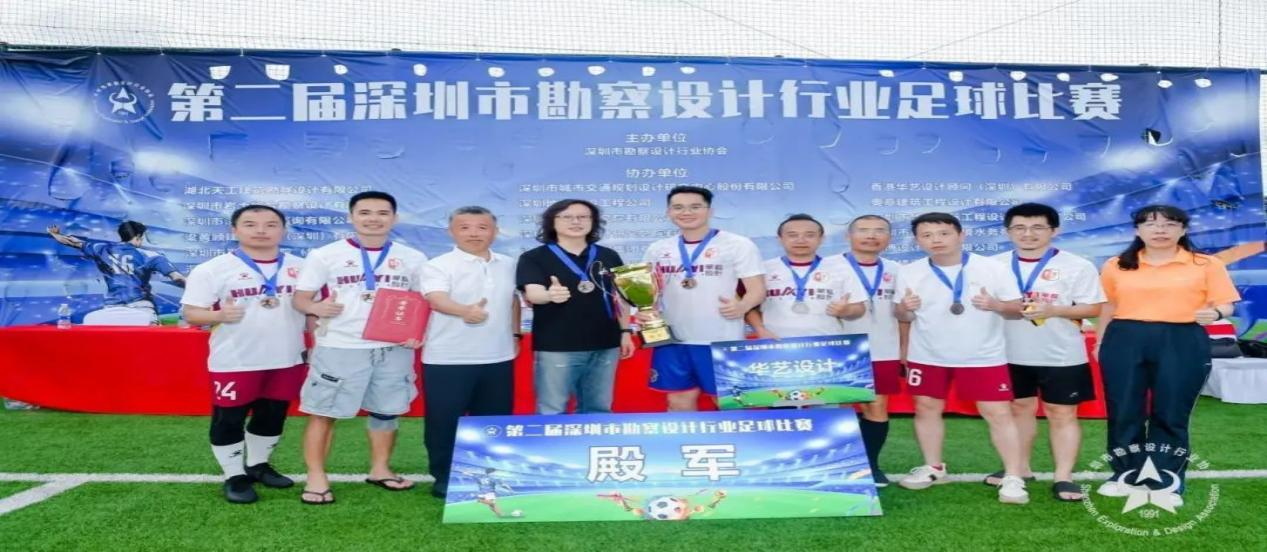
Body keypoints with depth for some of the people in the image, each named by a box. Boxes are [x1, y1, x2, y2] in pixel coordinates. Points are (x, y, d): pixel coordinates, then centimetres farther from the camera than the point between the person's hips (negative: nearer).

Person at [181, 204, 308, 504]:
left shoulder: (300, 267, 5)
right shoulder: (213, 269, -7)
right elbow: (191, 313, -9)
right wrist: (219, 315, -28)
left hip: (286, 360, 4)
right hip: (234, 363, -4)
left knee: (272, 416, 16)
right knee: (228, 420, 6)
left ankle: (258, 465, 36)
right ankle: (235, 476, 22)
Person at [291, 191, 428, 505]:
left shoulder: (412, 258, 6)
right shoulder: (325, 255, -1)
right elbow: (300, 298, 1)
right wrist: (315, 307, -22)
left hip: (394, 348, 3)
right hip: (339, 348, -2)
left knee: (387, 412, 12)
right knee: (323, 413, 1)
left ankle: (380, 469, 28)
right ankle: (316, 478, 12)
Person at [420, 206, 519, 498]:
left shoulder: (507, 265, 9)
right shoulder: (439, 265, -9)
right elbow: (437, 299, -26)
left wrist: (515, 334, 19)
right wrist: (465, 311, -45)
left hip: (498, 357, 5)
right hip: (448, 359, -4)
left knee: (494, 418, 12)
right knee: (444, 419, 3)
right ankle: (444, 476, 19)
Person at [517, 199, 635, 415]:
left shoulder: (609, 257, 9)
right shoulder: (534, 258, -3)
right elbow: (532, 294, -16)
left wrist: (625, 332, 11)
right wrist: (550, 295, -38)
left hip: (604, 345, 4)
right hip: (555, 347, -4)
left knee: (598, 410, 14)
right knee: (552, 413, 1)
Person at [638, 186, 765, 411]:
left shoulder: (739, 245, -2)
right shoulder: (657, 249, 10)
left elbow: (757, 289, -6)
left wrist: (741, 306, -28)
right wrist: (643, 310, -4)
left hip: (722, 341, -4)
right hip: (671, 340, 4)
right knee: (679, 403, 10)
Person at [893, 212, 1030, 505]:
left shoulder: (992, 268, -7)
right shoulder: (909, 273, -1)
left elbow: (1018, 309, -3)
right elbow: (903, 317, 5)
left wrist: (996, 305, -25)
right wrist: (904, 308, -19)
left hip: (984, 357, -2)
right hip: (927, 356, 3)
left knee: (999, 414, -4)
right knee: (926, 409, 10)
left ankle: (1013, 478, 5)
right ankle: (933, 468, 28)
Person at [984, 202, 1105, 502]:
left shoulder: (1077, 266, -5)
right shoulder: (995, 265, 4)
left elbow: (1093, 308, -6)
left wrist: (1054, 311, -21)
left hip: (1062, 355, -3)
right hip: (1010, 354, 3)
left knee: (1062, 414, 2)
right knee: (1019, 408, 14)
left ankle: (1064, 477, 7)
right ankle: (1020, 468, 26)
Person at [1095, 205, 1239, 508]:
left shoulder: (1206, 264, 2)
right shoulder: (1116, 266, 8)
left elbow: (1224, 305, 1)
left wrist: (1215, 314, -21)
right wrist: (1100, 343, 15)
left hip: (1183, 343, -1)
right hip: (1124, 341, 2)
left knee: (1171, 415, 3)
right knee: (1123, 412, 6)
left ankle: (1167, 483, 15)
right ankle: (1125, 476, 20)